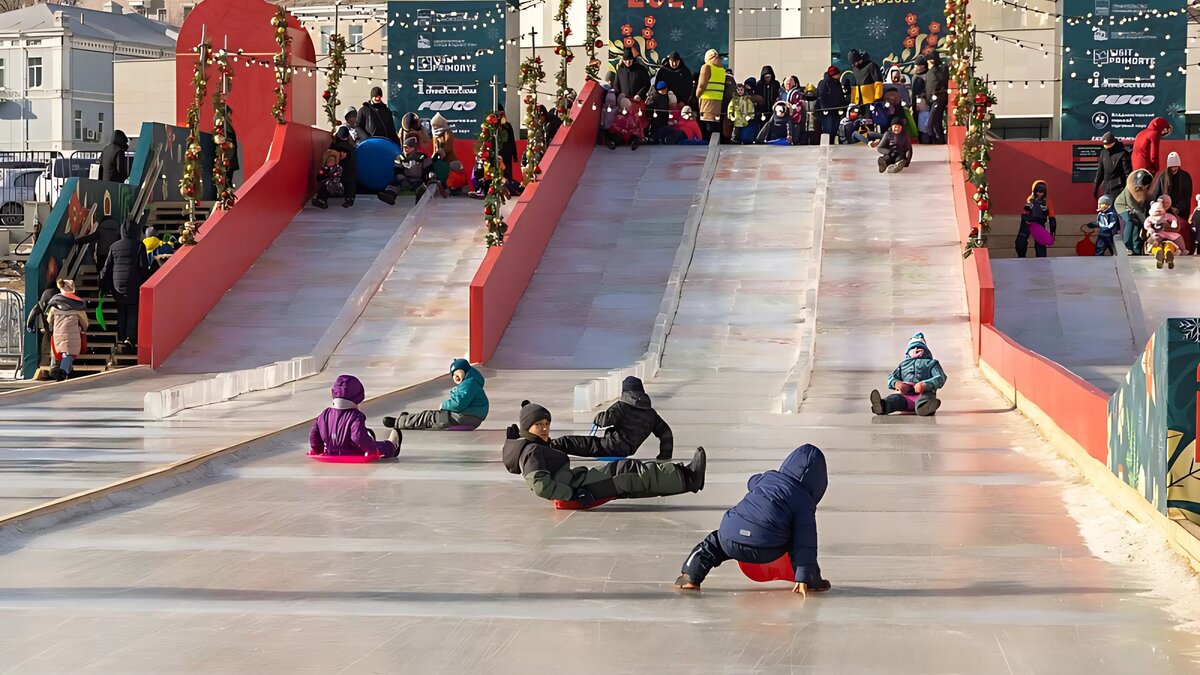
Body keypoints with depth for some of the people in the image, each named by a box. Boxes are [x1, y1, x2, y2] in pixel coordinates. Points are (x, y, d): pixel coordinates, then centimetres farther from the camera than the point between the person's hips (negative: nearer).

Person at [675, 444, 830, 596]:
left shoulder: (768, 476, 20)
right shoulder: (805, 503, 8)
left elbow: (752, 482, 46)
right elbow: (806, 543, 1)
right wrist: (803, 579, -1)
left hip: (730, 543, 3)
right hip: (765, 552, -3)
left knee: (714, 541, 35)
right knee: (797, 540, 25)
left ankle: (690, 575, 24)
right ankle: (813, 581, 26)